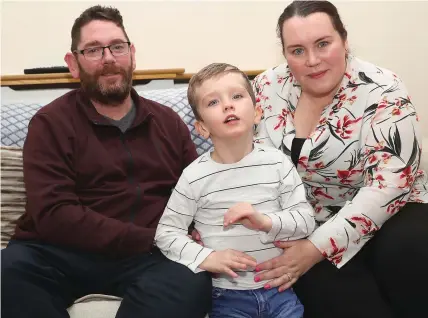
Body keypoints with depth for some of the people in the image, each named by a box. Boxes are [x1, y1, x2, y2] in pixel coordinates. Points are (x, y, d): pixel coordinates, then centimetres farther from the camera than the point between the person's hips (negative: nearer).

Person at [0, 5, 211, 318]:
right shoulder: (51, 123, 4)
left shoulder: (168, 121, 16)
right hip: (64, 254, 0)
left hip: (151, 257, 1)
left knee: (193, 280, -32)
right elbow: (54, 215, -9)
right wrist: (150, 239, -16)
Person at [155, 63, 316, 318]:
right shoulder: (195, 176, -8)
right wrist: (207, 258, -17)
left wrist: (265, 221, -20)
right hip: (228, 295, -1)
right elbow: (166, 232, -3)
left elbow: (306, 219, -2)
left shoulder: (277, 162, -3)